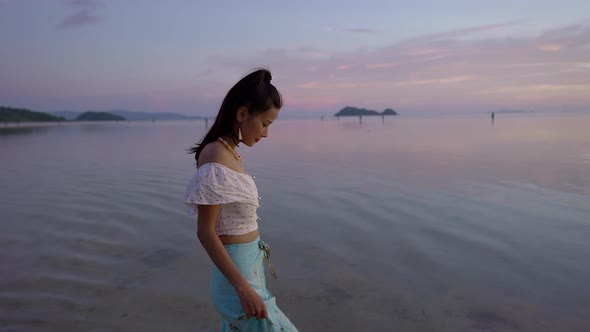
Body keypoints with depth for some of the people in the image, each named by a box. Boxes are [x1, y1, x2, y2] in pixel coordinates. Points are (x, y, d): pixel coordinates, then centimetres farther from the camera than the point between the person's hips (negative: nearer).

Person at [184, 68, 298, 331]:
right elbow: (205, 232, -20)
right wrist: (243, 288, -21)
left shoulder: (229, 153, 6)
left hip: (248, 266, 9)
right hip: (238, 271, -9)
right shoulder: (216, 158, -21)